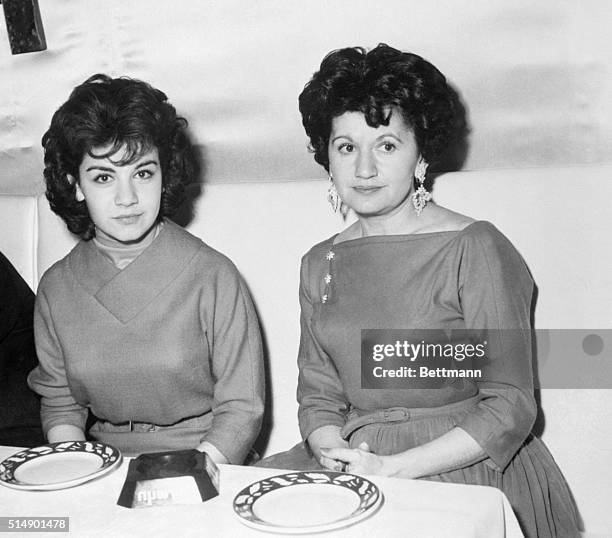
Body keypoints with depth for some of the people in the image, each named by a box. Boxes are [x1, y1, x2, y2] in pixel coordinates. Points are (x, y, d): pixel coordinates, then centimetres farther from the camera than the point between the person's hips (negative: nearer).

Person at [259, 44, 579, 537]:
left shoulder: (476, 249, -8)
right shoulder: (321, 264, 9)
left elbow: (510, 408, -10)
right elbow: (318, 396, 11)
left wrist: (391, 467, -16)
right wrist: (335, 453, -11)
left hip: (465, 467, -4)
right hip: (350, 467, 4)